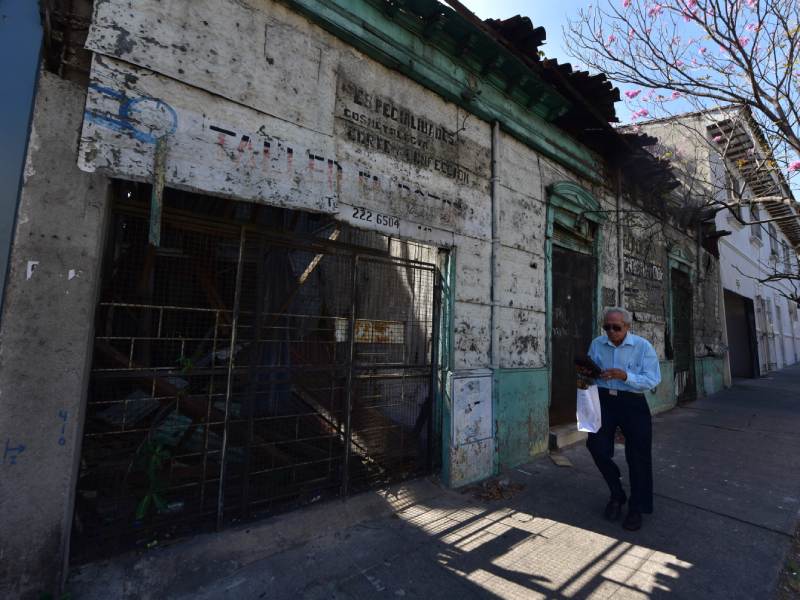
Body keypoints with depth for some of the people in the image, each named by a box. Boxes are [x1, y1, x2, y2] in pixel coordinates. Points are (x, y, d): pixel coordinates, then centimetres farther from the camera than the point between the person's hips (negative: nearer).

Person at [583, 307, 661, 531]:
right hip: (604, 400, 2)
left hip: (633, 403, -2)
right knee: (596, 444, -9)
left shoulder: (643, 346, -6)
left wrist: (625, 376, -26)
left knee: (638, 455, 5)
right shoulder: (596, 344, 3)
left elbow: (652, 380, -12)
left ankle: (636, 509, 24)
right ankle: (617, 494, 17)